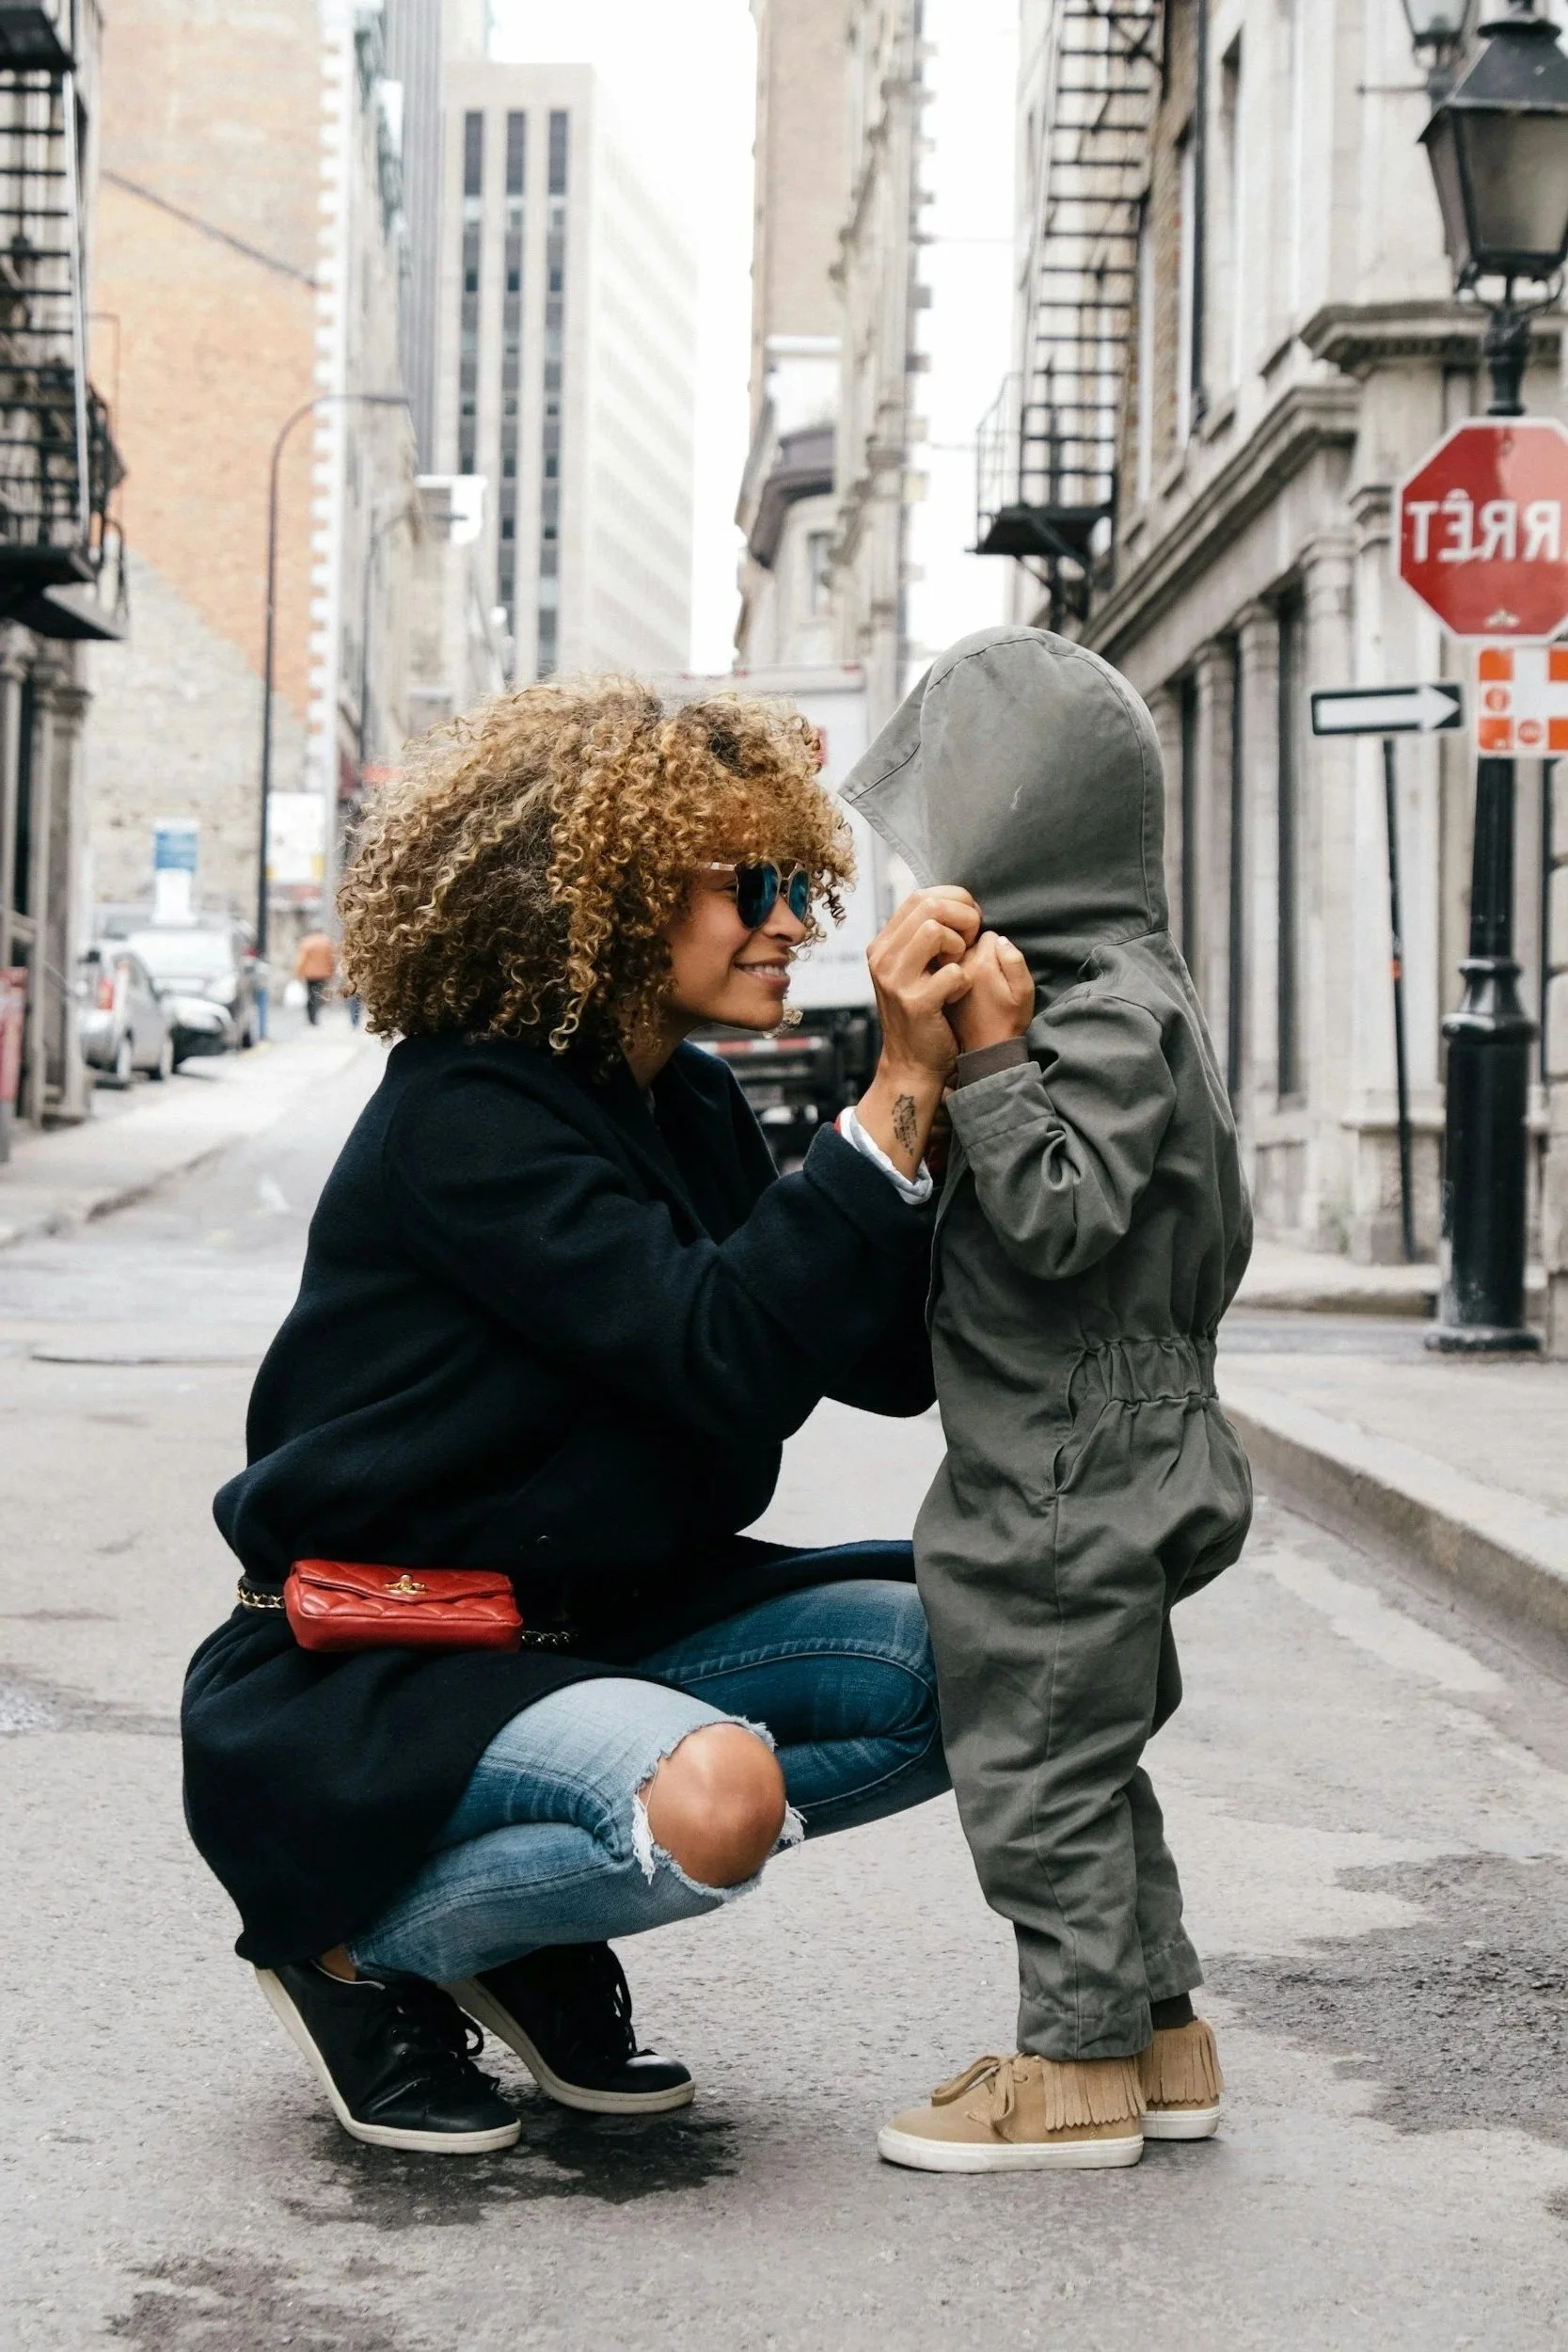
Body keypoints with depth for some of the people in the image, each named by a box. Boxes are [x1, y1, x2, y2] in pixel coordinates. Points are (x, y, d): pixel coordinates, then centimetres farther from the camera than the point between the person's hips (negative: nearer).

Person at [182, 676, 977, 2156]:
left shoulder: (690, 1109, 7)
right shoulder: (465, 1119, -19)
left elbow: (892, 1365, 1)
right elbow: (726, 1353, -30)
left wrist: (949, 1097, -11)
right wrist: (895, 1098, -28)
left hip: (599, 1621, 9)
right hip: (369, 1676, -9)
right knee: (713, 1799, -35)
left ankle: (541, 1931, 5)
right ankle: (355, 1947, -5)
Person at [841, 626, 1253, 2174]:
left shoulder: (1112, 1008, -18)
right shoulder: (1101, 988, 14)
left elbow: (1065, 1218, -26)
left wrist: (992, 1060, -27)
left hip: (1070, 1476, -11)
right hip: (1082, 1465, 11)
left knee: (1038, 1761, -2)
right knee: (1082, 1758, 17)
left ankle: (1077, 2069, 7)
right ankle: (1157, 2039, 26)